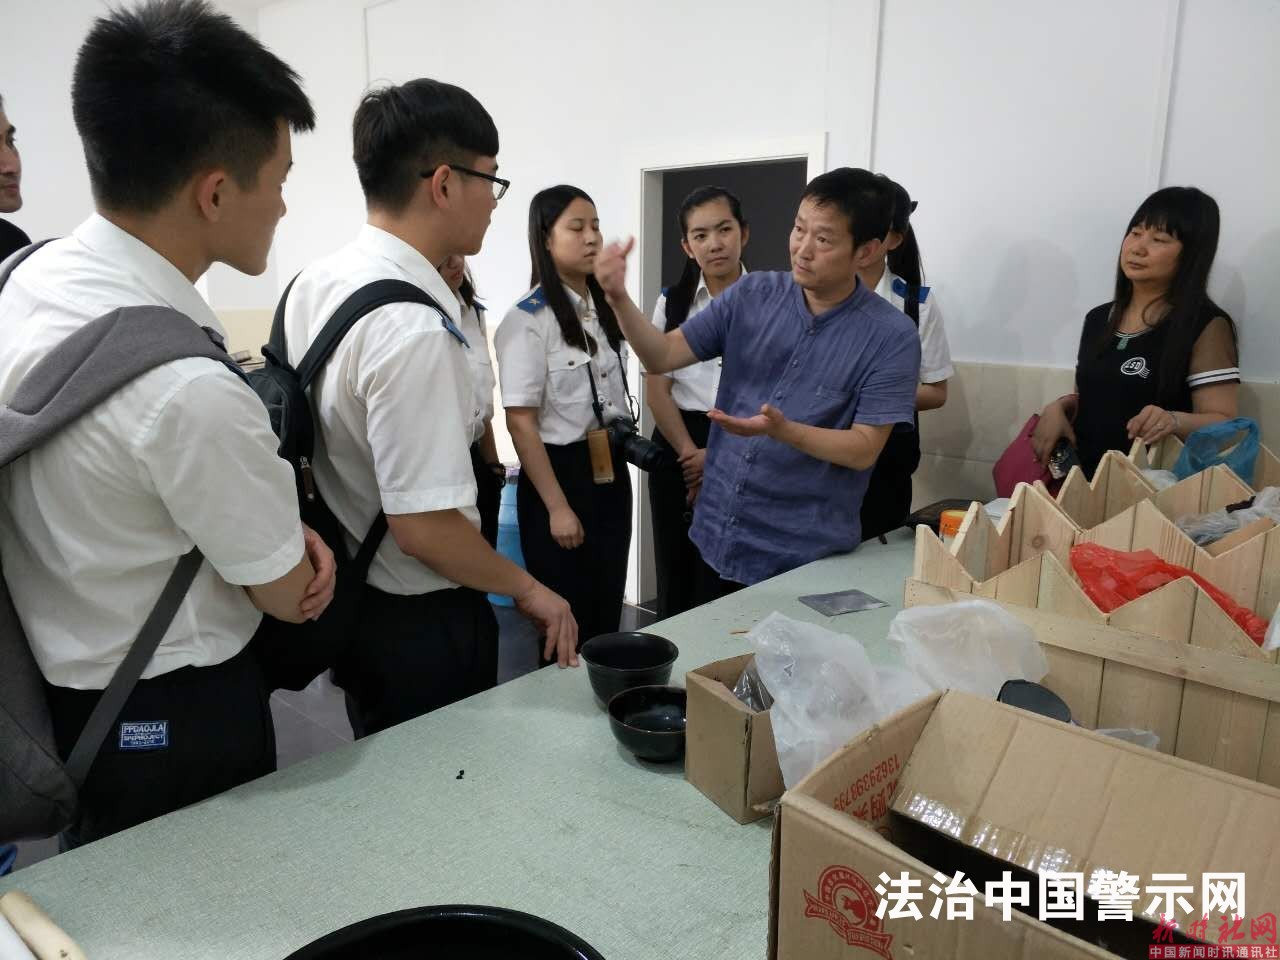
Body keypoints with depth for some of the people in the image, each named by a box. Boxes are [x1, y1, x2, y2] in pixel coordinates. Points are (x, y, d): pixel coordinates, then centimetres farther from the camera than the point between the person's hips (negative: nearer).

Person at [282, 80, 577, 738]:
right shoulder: (415, 328, -29)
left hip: (346, 601, 8)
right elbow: (425, 527, -28)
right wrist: (528, 590, -13)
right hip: (420, 625, -8)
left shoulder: (312, 283, -1)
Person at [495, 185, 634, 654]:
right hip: (559, 473, -7)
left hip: (611, 472, 7)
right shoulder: (527, 320, -14)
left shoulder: (605, 311, 9)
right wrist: (557, 507, -18)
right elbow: (521, 423, -17)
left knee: (608, 613, 16)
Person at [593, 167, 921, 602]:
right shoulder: (752, 296, -1)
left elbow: (864, 450, -14)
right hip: (716, 536, 4)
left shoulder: (892, 337, -12)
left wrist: (783, 431, -30)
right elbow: (663, 355, -2)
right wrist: (620, 299, -19)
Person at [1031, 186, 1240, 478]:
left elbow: (1225, 424, -7)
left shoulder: (1207, 326, -4)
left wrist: (1174, 421, -26)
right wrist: (1059, 408, 4)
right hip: (1081, 475, 5)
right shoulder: (1099, 318, 14)